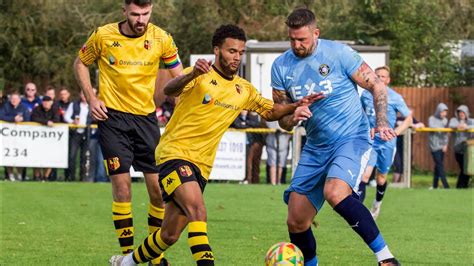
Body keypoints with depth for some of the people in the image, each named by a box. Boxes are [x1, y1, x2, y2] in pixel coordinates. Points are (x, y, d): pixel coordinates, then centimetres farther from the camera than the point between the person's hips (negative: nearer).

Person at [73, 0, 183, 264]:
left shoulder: (161, 39, -5)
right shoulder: (103, 36, -7)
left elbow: (179, 77, 3)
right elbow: (81, 64, 10)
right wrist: (91, 98, -2)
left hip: (147, 117, 2)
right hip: (112, 116, -2)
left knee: (158, 187, -1)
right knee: (122, 186, -8)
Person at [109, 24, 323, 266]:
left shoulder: (244, 90, 10)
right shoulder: (200, 76, -10)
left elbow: (270, 112, 21)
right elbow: (169, 90, -29)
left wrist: (296, 106, 0)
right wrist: (191, 75, -51)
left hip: (201, 165, 7)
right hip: (175, 153, -7)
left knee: (170, 236, 9)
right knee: (197, 209, -31)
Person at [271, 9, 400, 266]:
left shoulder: (338, 53, -10)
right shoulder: (281, 66, 3)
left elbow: (377, 86, -3)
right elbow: (283, 121, 9)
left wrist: (382, 122, -18)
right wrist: (293, 116, -15)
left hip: (351, 140, -6)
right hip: (315, 148, 6)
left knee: (335, 192, -34)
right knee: (296, 222, 1)